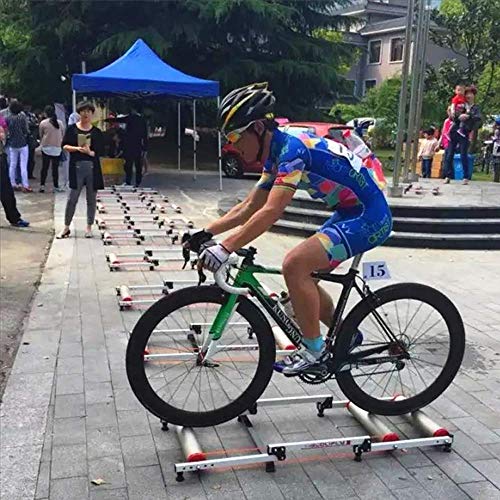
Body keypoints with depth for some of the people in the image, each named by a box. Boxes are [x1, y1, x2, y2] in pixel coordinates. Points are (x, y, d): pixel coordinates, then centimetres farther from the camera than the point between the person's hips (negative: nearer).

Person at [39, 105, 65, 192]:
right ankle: (56, 186, 7)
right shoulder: (60, 122, 1)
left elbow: (41, 136, 6)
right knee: (55, 168, 5)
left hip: (46, 148, -1)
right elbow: (63, 135, 8)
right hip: (57, 148, 1)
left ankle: (42, 185, 3)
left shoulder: (43, 123, -4)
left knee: (44, 167, 5)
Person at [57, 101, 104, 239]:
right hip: (77, 166, -1)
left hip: (92, 167, 1)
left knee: (91, 199, 6)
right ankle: (66, 227, 10)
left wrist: (90, 152, -15)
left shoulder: (96, 132, 7)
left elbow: (100, 151, 4)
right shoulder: (72, 128, 5)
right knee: (72, 198, -2)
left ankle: (89, 227, 17)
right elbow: (65, 146, 3)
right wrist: (77, 148, -14)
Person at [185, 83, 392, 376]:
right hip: (350, 214, 10)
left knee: (295, 265, -21)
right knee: (300, 274, 10)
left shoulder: (291, 148, -21)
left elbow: (271, 212, -30)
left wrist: (225, 248, -31)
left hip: (369, 217, -10)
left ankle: (315, 351, -6)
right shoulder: (276, 155, 8)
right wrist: (206, 233, 6)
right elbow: (249, 208, 13)